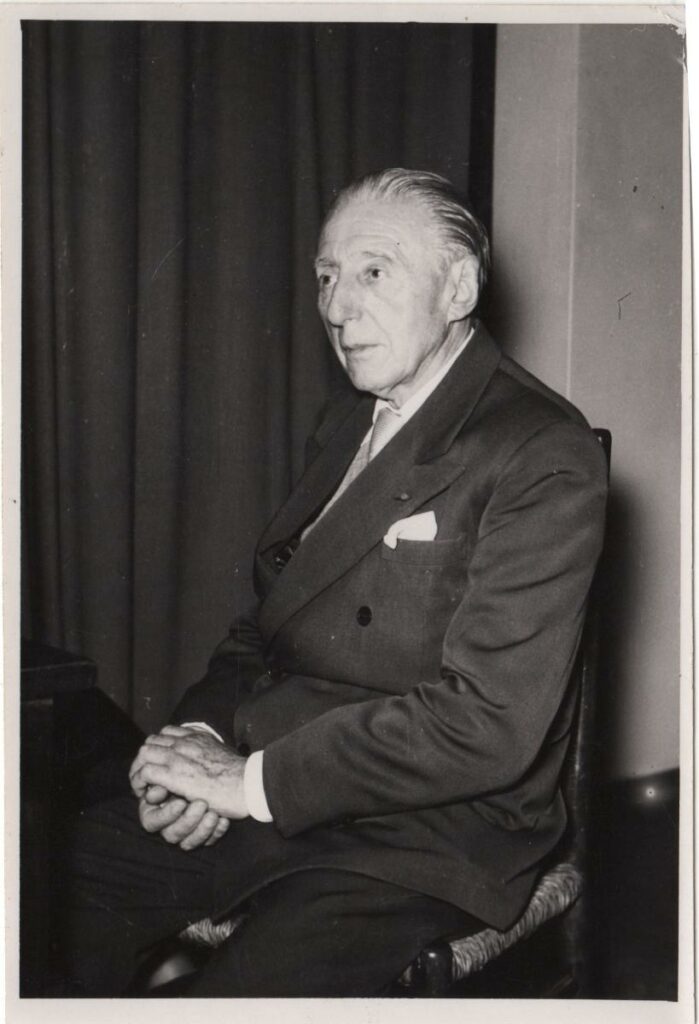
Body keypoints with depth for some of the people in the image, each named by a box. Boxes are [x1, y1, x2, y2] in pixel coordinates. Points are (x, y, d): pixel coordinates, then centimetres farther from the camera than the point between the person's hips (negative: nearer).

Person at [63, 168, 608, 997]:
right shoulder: (346, 424, 13)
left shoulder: (543, 456, -14)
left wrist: (252, 780, -19)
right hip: (264, 798, 7)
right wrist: (199, 732, -4)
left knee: (238, 990, -28)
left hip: (423, 835, -7)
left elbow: (489, 720, -22)